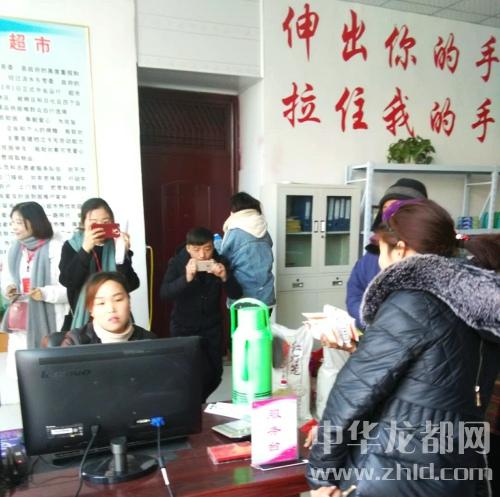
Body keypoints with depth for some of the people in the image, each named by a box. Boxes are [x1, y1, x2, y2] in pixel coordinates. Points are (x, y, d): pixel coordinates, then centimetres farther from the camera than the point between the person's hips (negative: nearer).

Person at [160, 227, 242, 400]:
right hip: (183, 327, -3)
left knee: (215, 374, 8)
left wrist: (225, 277, -30)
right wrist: (186, 278, -37)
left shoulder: (220, 262, -7)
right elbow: (164, 294, -22)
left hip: (212, 326, 3)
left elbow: (236, 294, -10)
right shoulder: (177, 263, -12)